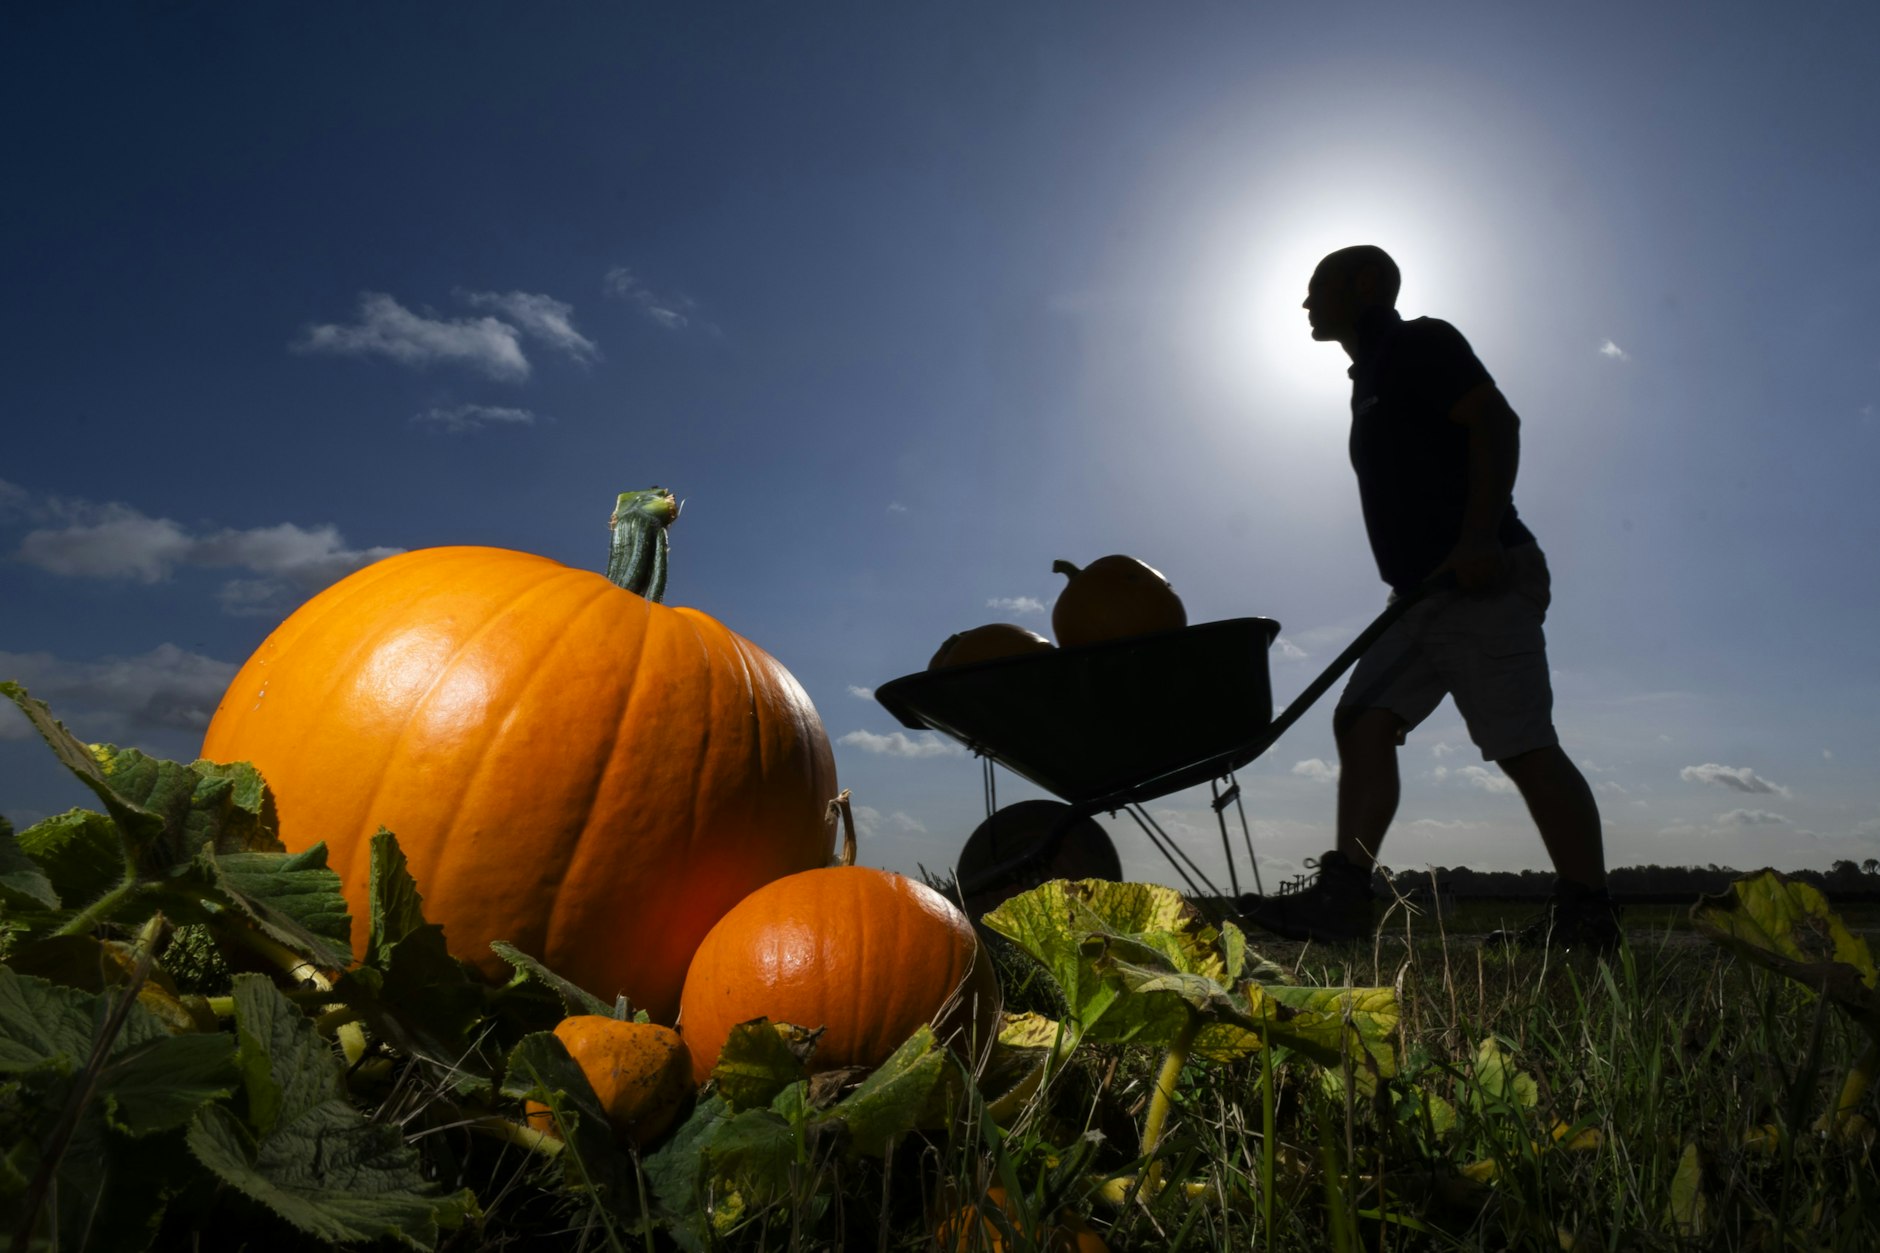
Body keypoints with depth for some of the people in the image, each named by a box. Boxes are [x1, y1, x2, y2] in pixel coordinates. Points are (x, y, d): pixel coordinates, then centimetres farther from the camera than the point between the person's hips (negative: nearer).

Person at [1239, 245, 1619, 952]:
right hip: (1426, 593, 9)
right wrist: (1418, 588, 20)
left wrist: (1479, 538, -25)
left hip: (1481, 578, -9)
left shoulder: (1419, 343, 0)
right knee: (1364, 719, -4)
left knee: (1522, 743, -10)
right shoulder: (1372, 378, 26)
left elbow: (1496, 422, -14)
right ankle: (1343, 894, -7)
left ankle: (1587, 914, 0)